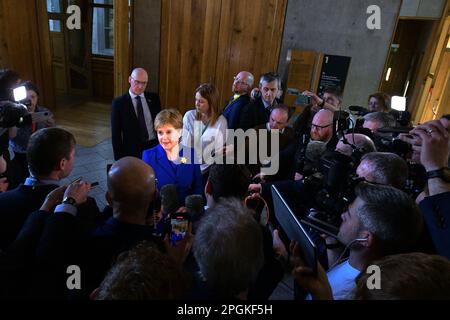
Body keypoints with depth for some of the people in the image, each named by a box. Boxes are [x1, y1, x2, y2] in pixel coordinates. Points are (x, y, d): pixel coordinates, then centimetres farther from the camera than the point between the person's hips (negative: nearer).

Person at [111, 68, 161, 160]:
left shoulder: (154, 98, 5)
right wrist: (119, 159, -5)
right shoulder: (119, 103, -4)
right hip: (132, 150, -2)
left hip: (155, 147, 2)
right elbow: (116, 133, -2)